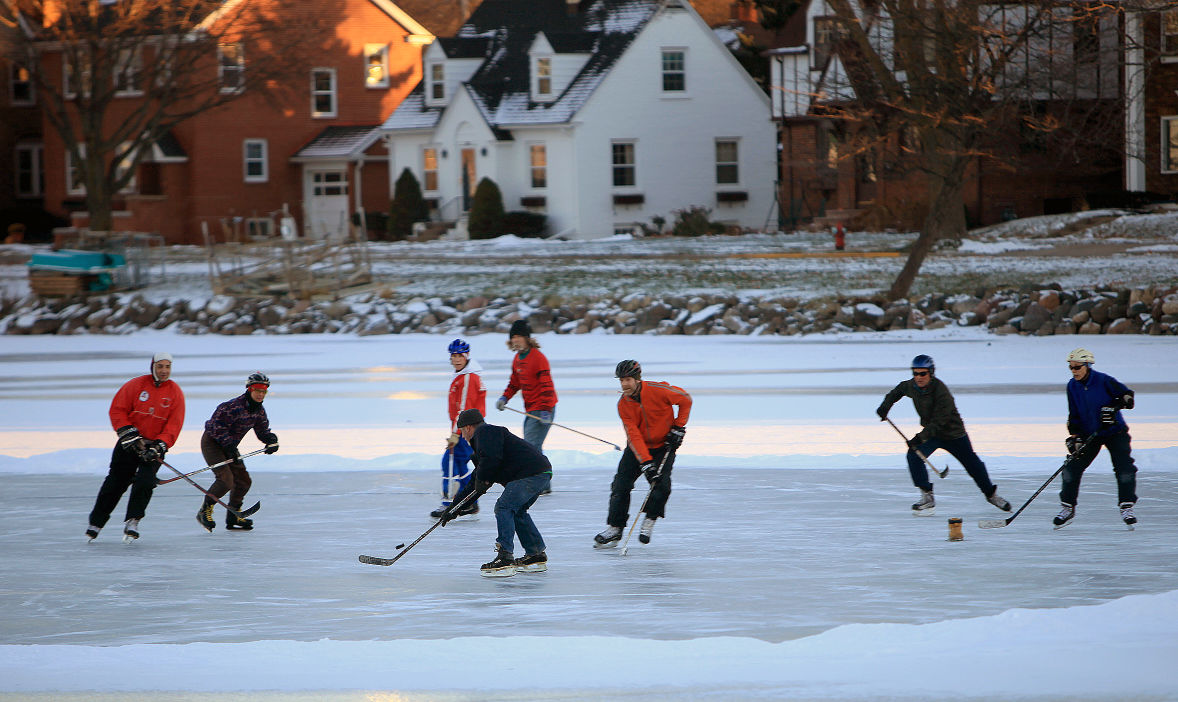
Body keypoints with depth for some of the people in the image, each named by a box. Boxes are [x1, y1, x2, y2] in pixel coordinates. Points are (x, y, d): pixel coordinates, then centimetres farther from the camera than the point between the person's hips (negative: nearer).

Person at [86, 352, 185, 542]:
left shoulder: (176, 393, -1)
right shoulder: (136, 385, -3)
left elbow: (174, 425, -5)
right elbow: (117, 409, -2)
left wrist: (160, 446, -17)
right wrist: (128, 433, -13)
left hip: (155, 445, 0)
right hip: (130, 443, 0)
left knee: (144, 482, -19)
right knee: (115, 482, 1)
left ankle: (132, 522, -11)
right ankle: (96, 523, 13)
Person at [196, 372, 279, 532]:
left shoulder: (259, 411, 0)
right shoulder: (233, 406, -27)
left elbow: (262, 430, 11)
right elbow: (217, 427, -26)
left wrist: (272, 440, -10)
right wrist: (230, 447, -29)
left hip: (230, 445, 9)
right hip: (211, 442, -9)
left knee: (243, 480, 5)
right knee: (226, 479, -21)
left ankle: (233, 518, 18)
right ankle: (204, 511, -6)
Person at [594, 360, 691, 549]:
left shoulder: (658, 390, -22)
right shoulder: (623, 404, -12)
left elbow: (685, 400, -6)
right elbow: (633, 435, -17)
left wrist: (678, 427, -8)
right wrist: (645, 461, -27)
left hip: (664, 445, -3)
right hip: (637, 447, 3)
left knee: (662, 484, -19)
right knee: (621, 484, -8)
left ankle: (649, 522, 2)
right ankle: (614, 529, -1)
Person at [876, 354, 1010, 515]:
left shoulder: (941, 391, -32)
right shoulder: (911, 386, -12)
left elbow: (938, 422, -35)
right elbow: (899, 390, 14)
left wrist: (921, 438, -43)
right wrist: (885, 406, 8)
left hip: (953, 433, -5)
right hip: (929, 432, 5)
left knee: (973, 465, 5)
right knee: (914, 455, -21)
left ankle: (991, 494, 31)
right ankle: (927, 497, -15)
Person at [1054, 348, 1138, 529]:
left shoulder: (1103, 380, -18)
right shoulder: (1072, 386, -4)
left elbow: (1127, 396, -15)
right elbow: (1074, 415, 2)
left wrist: (1113, 407, -31)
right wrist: (1074, 436, -9)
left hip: (1115, 431, -4)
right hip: (1089, 433, 4)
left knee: (1124, 466, -16)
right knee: (1073, 466, -5)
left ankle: (1127, 508, -5)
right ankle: (1067, 507, 8)